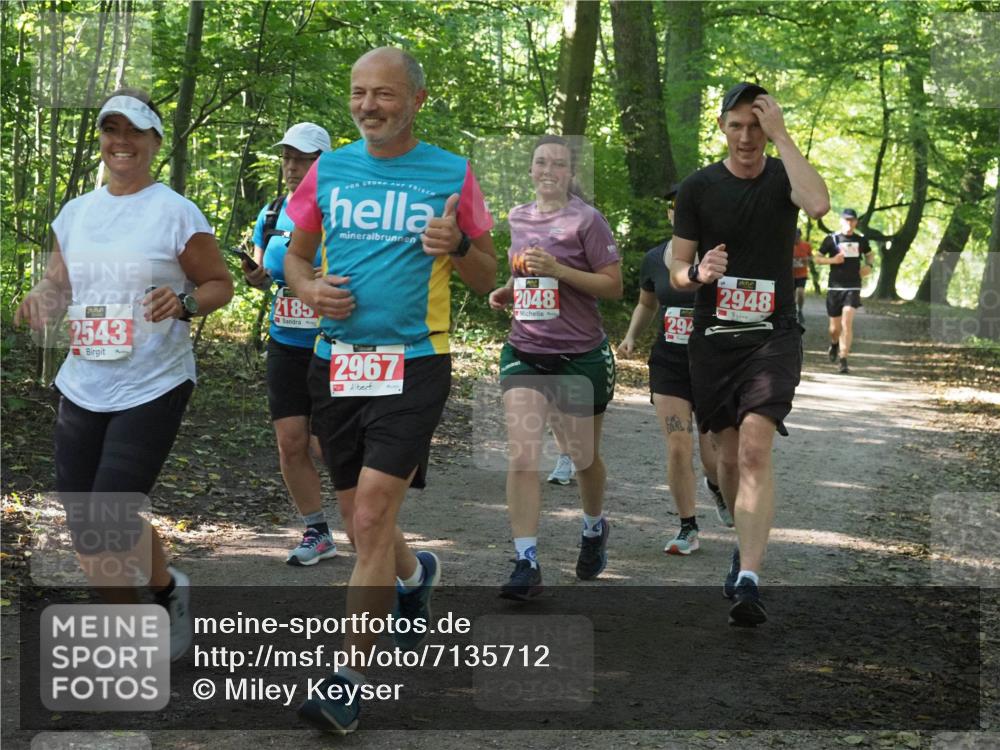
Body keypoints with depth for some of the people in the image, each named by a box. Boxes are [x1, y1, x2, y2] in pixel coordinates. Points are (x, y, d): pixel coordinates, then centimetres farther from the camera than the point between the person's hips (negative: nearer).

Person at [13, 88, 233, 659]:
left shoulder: (176, 213, -7)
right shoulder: (76, 213, 8)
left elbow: (221, 284, 0)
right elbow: (60, 283, 16)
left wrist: (184, 301, -20)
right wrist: (41, 301, -7)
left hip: (153, 390, -6)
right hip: (83, 390, 6)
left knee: (107, 523, -10)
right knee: (86, 524, 6)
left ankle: (168, 588, 19)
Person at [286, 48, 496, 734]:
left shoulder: (452, 175, 1)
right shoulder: (329, 171, 8)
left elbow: (488, 279, 7)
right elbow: (295, 256, 17)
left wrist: (458, 247, -15)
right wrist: (310, 289, -6)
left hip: (414, 364, -4)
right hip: (337, 363, 4)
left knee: (373, 515, -15)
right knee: (361, 521, 13)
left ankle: (351, 679, -10)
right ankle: (415, 574, 48)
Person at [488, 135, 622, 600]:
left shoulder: (586, 219, -8)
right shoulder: (518, 218, 9)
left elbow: (613, 286, -11)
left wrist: (556, 269, -21)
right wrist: (506, 293, 5)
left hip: (580, 356, -3)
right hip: (524, 352, 3)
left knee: (583, 456, 14)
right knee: (521, 456, -13)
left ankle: (594, 529, 43)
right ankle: (527, 563, -13)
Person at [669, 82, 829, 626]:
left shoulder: (784, 177, 1)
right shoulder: (698, 187, 4)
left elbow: (819, 204, -24)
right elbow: (676, 269, 7)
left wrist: (781, 134, -20)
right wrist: (697, 273, -17)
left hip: (772, 336, -3)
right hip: (713, 338, 3)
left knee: (755, 450, -19)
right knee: (729, 457, 11)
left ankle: (749, 580, -24)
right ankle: (748, 543, 38)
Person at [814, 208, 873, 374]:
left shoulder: (861, 240, 5)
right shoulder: (831, 239, -1)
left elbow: (869, 254, 24)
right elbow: (818, 259, 4)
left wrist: (868, 266, 3)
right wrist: (833, 260, -14)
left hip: (853, 288, 0)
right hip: (834, 287, 0)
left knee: (847, 323, -16)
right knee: (835, 327, 8)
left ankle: (843, 361, -14)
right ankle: (834, 345, 44)